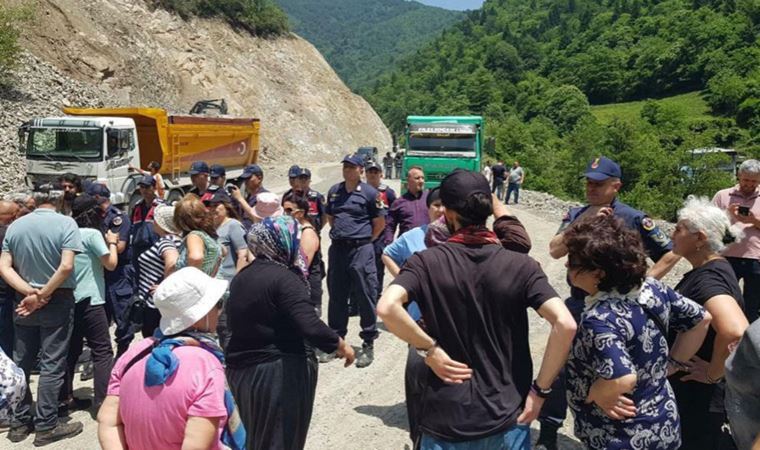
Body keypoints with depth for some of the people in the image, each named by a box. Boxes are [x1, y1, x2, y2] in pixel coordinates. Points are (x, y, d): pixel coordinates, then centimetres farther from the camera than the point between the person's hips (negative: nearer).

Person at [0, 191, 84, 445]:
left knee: (21, 363, 14)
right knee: (52, 365, 2)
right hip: (57, 302, -4)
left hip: (24, 302, 5)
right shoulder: (66, 223, -12)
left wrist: (31, 293, -10)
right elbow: (66, 267, -21)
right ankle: (46, 426, 7)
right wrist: (43, 295, -12)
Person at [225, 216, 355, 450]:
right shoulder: (284, 278, -17)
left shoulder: (241, 277, 10)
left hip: (240, 370, 9)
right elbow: (310, 327, -26)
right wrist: (341, 345, -12)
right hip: (279, 374, -8)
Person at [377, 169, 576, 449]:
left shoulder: (426, 263, -9)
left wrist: (429, 349, -12)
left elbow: (386, 308, -25)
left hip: (445, 421, -1)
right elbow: (565, 325, -18)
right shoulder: (521, 266, -7)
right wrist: (540, 390, -8)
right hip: (507, 420, 2)